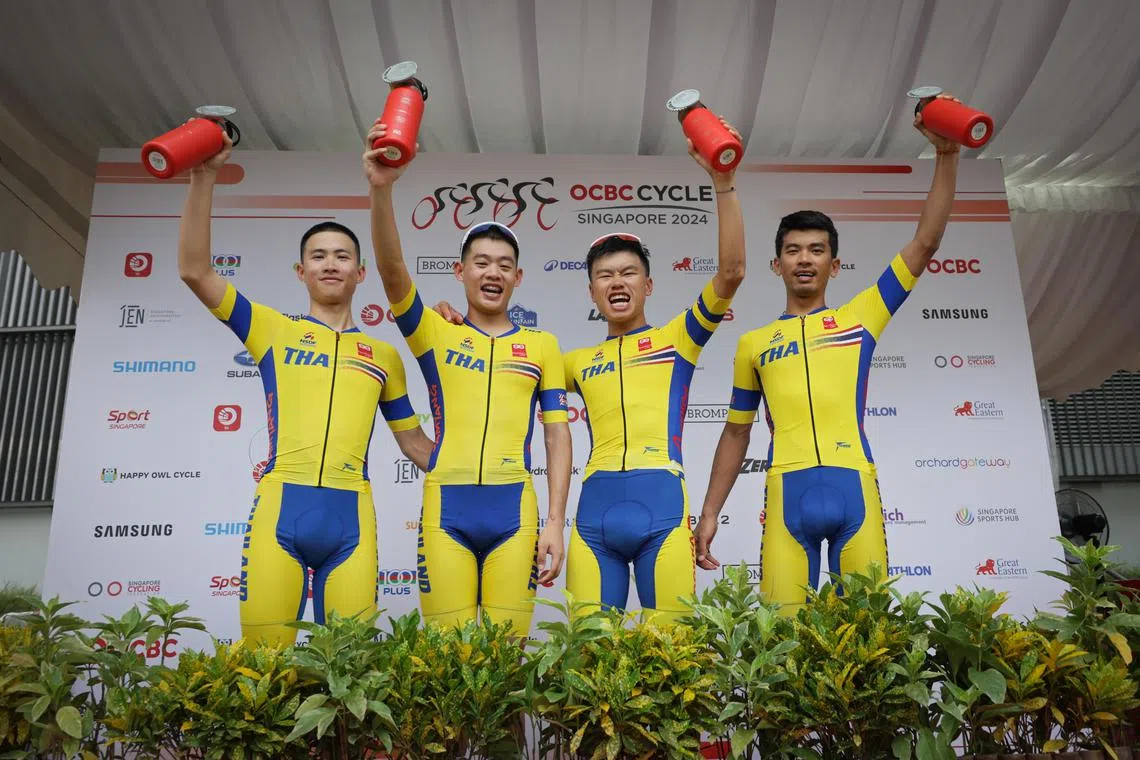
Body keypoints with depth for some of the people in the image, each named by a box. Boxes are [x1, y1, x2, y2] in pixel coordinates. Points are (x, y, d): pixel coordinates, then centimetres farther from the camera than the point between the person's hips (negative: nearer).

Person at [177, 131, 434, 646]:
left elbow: (413, 441, 24)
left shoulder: (383, 356, 18)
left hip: (351, 517, 1)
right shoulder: (273, 330, 13)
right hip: (280, 508, -1)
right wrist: (204, 177, -3)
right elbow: (194, 271, 3)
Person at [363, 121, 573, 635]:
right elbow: (391, 269, -5)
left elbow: (557, 435, 9)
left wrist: (555, 520, 1)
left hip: (514, 507, 0)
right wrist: (381, 189, -20)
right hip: (446, 506, 0)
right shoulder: (435, 334, 11)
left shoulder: (541, 345, 12)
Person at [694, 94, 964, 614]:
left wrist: (946, 156, 4)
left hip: (854, 487, 0)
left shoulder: (861, 316, 15)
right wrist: (709, 513, 13)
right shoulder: (753, 343, 17)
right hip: (788, 493, 0)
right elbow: (736, 433, 19)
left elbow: (925, 244, 10)